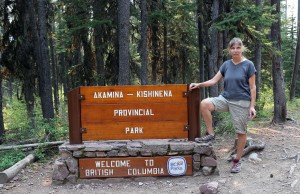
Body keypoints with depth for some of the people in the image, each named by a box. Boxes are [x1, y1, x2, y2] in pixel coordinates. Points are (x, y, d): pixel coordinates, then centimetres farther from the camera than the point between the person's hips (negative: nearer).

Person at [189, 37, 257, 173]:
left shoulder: (248, 65, -4)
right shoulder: (226, 64, 7)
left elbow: (252, 87, -4)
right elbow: (214, 80, 7)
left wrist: (252, 106, -8)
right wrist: (199, 85, -6)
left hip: (242, 102, -4)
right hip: (225, 98, 4)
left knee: (241, 132, 2)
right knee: (204, 104, -21)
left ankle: (237, 161, 18)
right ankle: (210, 134, -5)